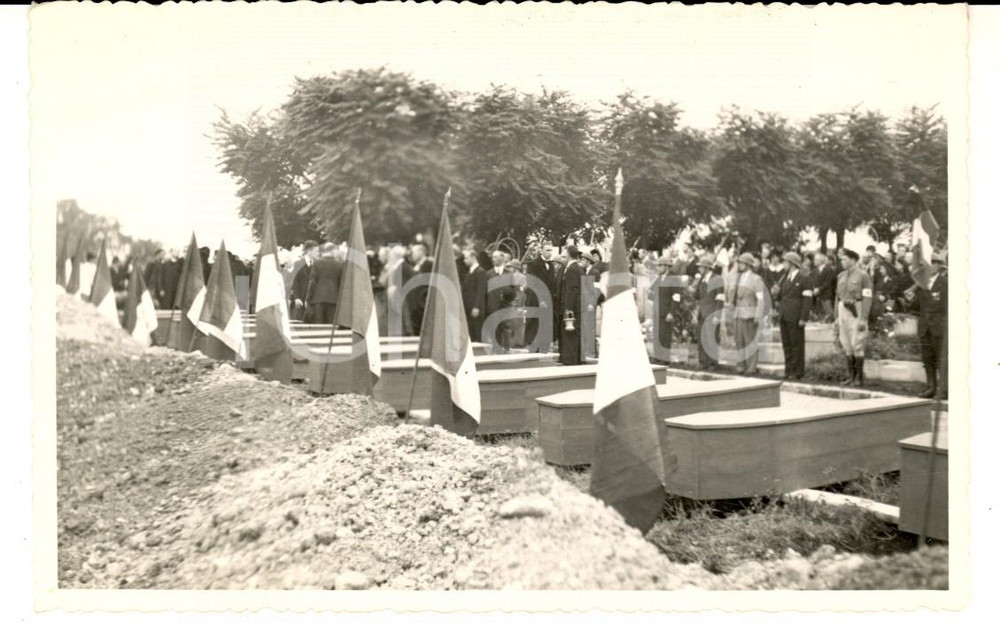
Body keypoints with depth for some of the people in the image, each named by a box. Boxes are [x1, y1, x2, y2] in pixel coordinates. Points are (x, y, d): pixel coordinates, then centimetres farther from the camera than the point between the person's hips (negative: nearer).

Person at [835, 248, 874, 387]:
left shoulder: (863, 275, -8)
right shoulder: (841, 276, 12)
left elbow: (867, 298, -12)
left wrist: (863, 319, -18)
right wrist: (837, 317, 12)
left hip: (857, 312, -6)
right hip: (843, 311, 6)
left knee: (857, 345, -4)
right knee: (847, 345, 8)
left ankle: (860, 377, 4)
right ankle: (851, 376, 15)